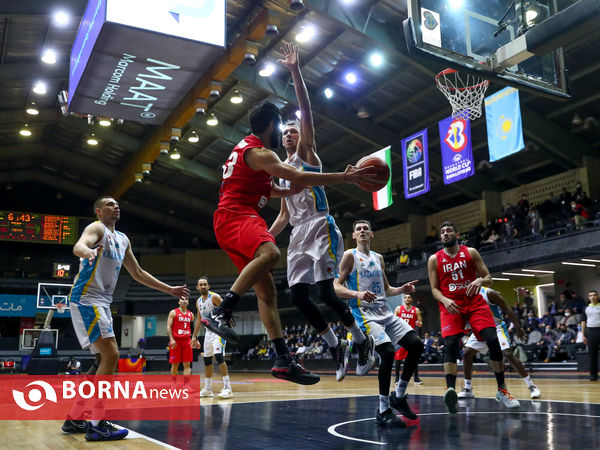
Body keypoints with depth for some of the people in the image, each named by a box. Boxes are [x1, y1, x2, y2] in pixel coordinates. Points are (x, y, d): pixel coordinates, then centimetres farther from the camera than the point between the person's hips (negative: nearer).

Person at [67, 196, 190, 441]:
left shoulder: (123, 240, 19)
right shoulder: (97, 228, -7)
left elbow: (138, 274, 25)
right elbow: (78, 246, -30)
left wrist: (169, 289, 24)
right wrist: (90, 251, -55)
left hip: (102, 302, 9)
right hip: (86, 298, -9)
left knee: (107, 359, 12)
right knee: (111, 356, -16)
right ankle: (96, 425, -13)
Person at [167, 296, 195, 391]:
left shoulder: (191, 314, 13)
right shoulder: (173, 312, 0)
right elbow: (168, 326, -5)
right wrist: (171, 339, -16)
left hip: (186, 341, 4)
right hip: (176, 341, -4)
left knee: (187, 364, -1)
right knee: (175, 364, 2)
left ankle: (186, 385, -1)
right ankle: (174, 383, 14)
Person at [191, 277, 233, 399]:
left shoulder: (214, 297, -12)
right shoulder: (198, 302, 11)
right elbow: (199, 320, 20)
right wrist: (194, 337, 18)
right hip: (208, 332, 8)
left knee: (219, 356, -21)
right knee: (207, 360, 10)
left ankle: (227, 388, -19)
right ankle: (207, 389, 20)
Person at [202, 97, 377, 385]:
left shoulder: (246, 148, 23)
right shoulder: (258, 153, -9)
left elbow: (264, 188, 36)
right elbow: (298, 177, -20)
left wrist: (289, 191, 25)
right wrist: (345, 177, -17)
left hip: (239, 218, 10)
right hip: (235, 217, -10)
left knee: (267, 289, 2)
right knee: (269, 253, -38)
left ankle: (283, 360, 0)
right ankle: (220, 313, -37)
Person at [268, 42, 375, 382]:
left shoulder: (307, 153, 6)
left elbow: (306, 111, -9)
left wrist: (295, 70, -16)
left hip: (321, 229, -7)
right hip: (298, 236, 8)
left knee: (326, 292, -15)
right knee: (299, 296, -2)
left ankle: (364, 342, 5)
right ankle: (336, 347, 14)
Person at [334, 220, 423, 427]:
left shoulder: (378, 258, 18)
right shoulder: (350, 255, -1)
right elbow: (337, 287, -8)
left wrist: (401, 289, 6)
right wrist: (357, 294, -24)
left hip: (385, 313, 7)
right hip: (364, 313, -7)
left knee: (416, 344, -6)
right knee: (388, 352, -23)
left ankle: (399, 396, 8)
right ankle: (383, 411, -10)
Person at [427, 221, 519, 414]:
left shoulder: (470, 252, 7)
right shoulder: (434, 259, 7)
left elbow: (489, 279, 6)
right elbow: (434, 289, 4)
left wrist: (480, 280, -19)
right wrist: (444, 300, -17)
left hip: (474, 301, 1)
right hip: (450, 304, 0)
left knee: (492, 339, -13)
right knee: (450, 344, -22)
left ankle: (502, 390, 0)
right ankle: (451, 391, -28)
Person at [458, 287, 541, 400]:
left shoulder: (488, 293, -20)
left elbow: (507, 309, -16)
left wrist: (518, 327, -18)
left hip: (496, 327, -6)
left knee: (508, 354, -21)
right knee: (466, 353, -5)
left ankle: (531, 386, -11)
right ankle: (468, 389, 5)